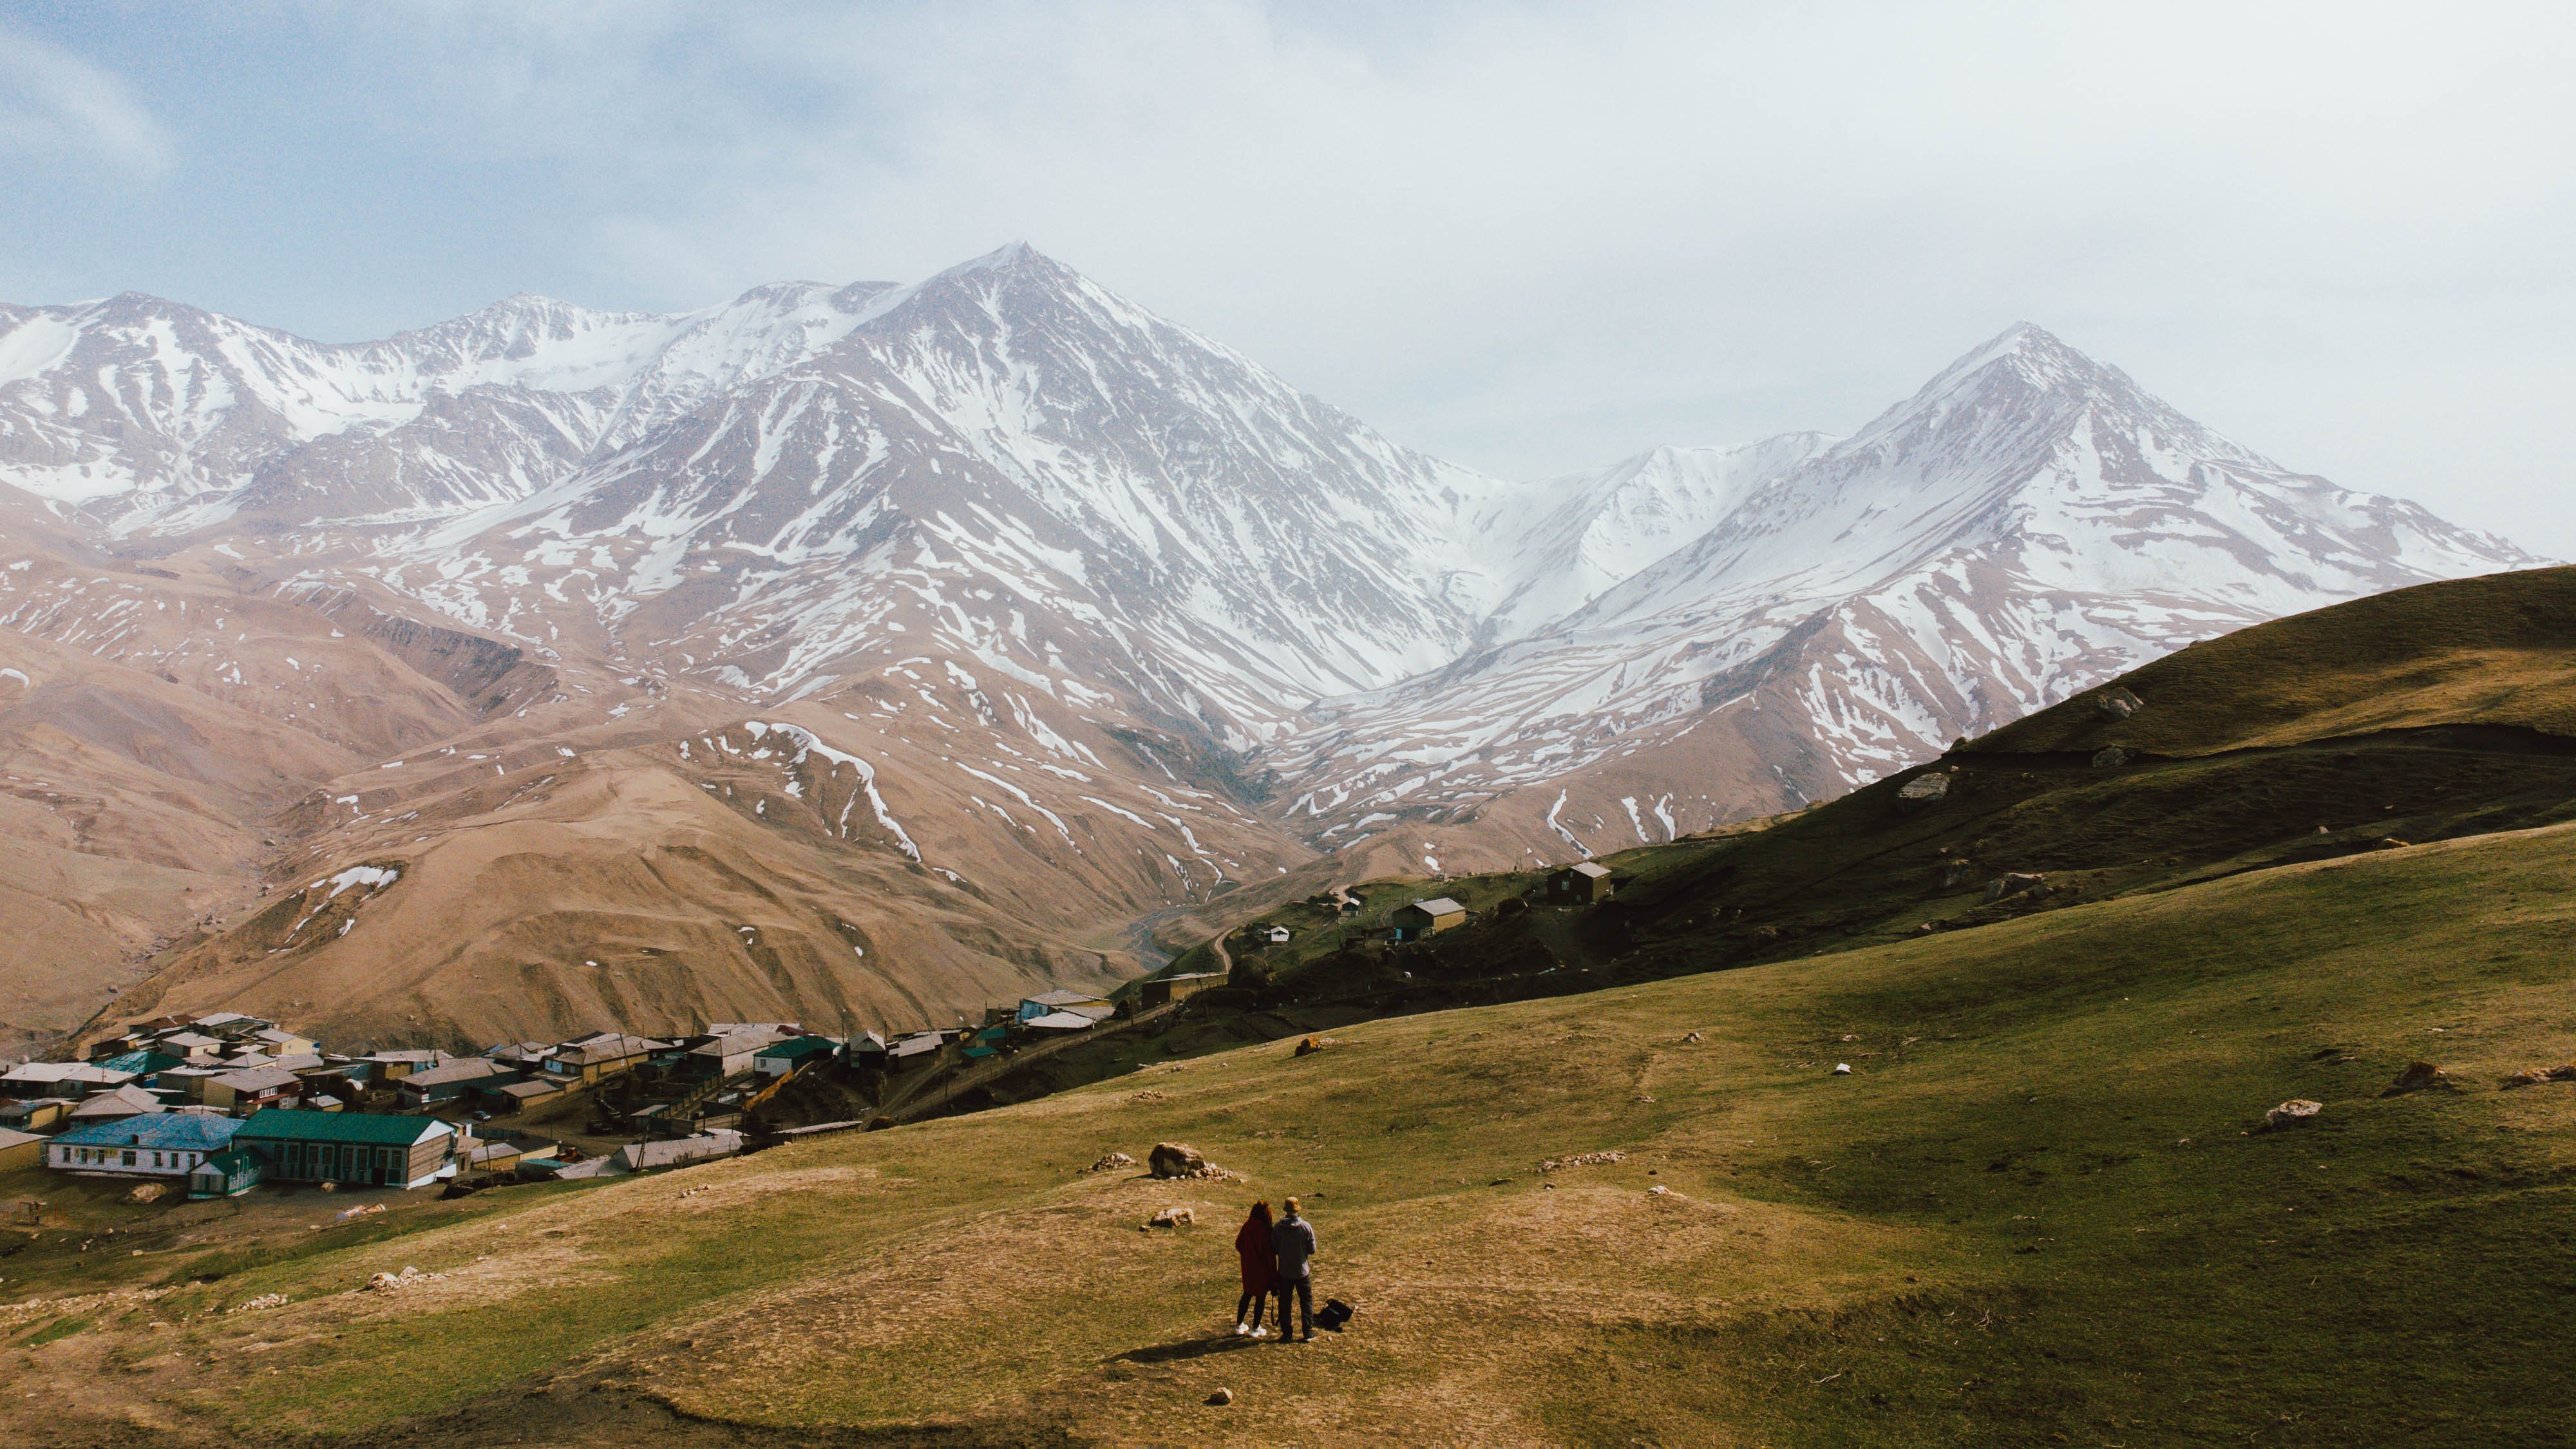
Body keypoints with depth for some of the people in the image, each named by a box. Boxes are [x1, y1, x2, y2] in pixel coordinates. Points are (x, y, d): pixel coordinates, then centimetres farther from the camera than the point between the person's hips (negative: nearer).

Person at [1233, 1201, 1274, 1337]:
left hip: (1247, 1266, 6)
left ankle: (1239, 1325, 28)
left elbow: (1238, 1244, 5)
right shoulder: (1264, 1229, -22)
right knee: (1261, 1297, 10)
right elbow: (1268, 1251, -20)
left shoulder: (1247, 1226, -4)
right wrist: (1272, 1271, -11)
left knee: (1247, 1294, 21)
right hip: (1262, 1268, -6)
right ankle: (1255, 1329, 19)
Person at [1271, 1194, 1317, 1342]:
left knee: (1284, 1303, 12)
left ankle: (1286, 1333, 14)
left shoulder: (1277, 1227, -8)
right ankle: (1308, 1333, 10)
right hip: (1303, 1271, -1)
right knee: (1307, 1302, 12)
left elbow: (1273, 1250, -2)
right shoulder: (1306, 1226, -12)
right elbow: (1312, 1249, -8)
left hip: (1284, 1273, 1)